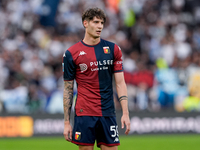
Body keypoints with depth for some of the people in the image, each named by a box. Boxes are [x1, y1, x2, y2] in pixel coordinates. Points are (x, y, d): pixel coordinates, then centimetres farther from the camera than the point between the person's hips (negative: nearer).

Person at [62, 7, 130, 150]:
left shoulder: (113, 49, 6)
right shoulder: (71, 54, 1)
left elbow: (120, 83, 4)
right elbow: (68, 89, 4)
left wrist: (125, 113, -5)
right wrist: (67, 122, 0)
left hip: (108, 114, 2)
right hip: (84, 114, -2)